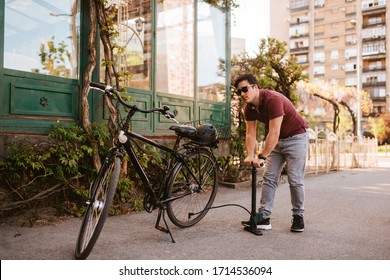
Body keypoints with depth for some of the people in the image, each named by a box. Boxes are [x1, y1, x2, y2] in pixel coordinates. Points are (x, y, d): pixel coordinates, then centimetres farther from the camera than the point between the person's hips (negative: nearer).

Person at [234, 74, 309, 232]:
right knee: (269, 178, 1)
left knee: (295, 180, -4)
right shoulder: (249, 108, -6)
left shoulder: (273, 99, -30)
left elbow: (274, 133, -34)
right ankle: (264, 217, 3)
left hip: (296, 137, -7)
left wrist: (261, 157, -35)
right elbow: (250, 134, -9)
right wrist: (250, 155, -24)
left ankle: (298, 217, 12)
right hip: (276, 140, 7)